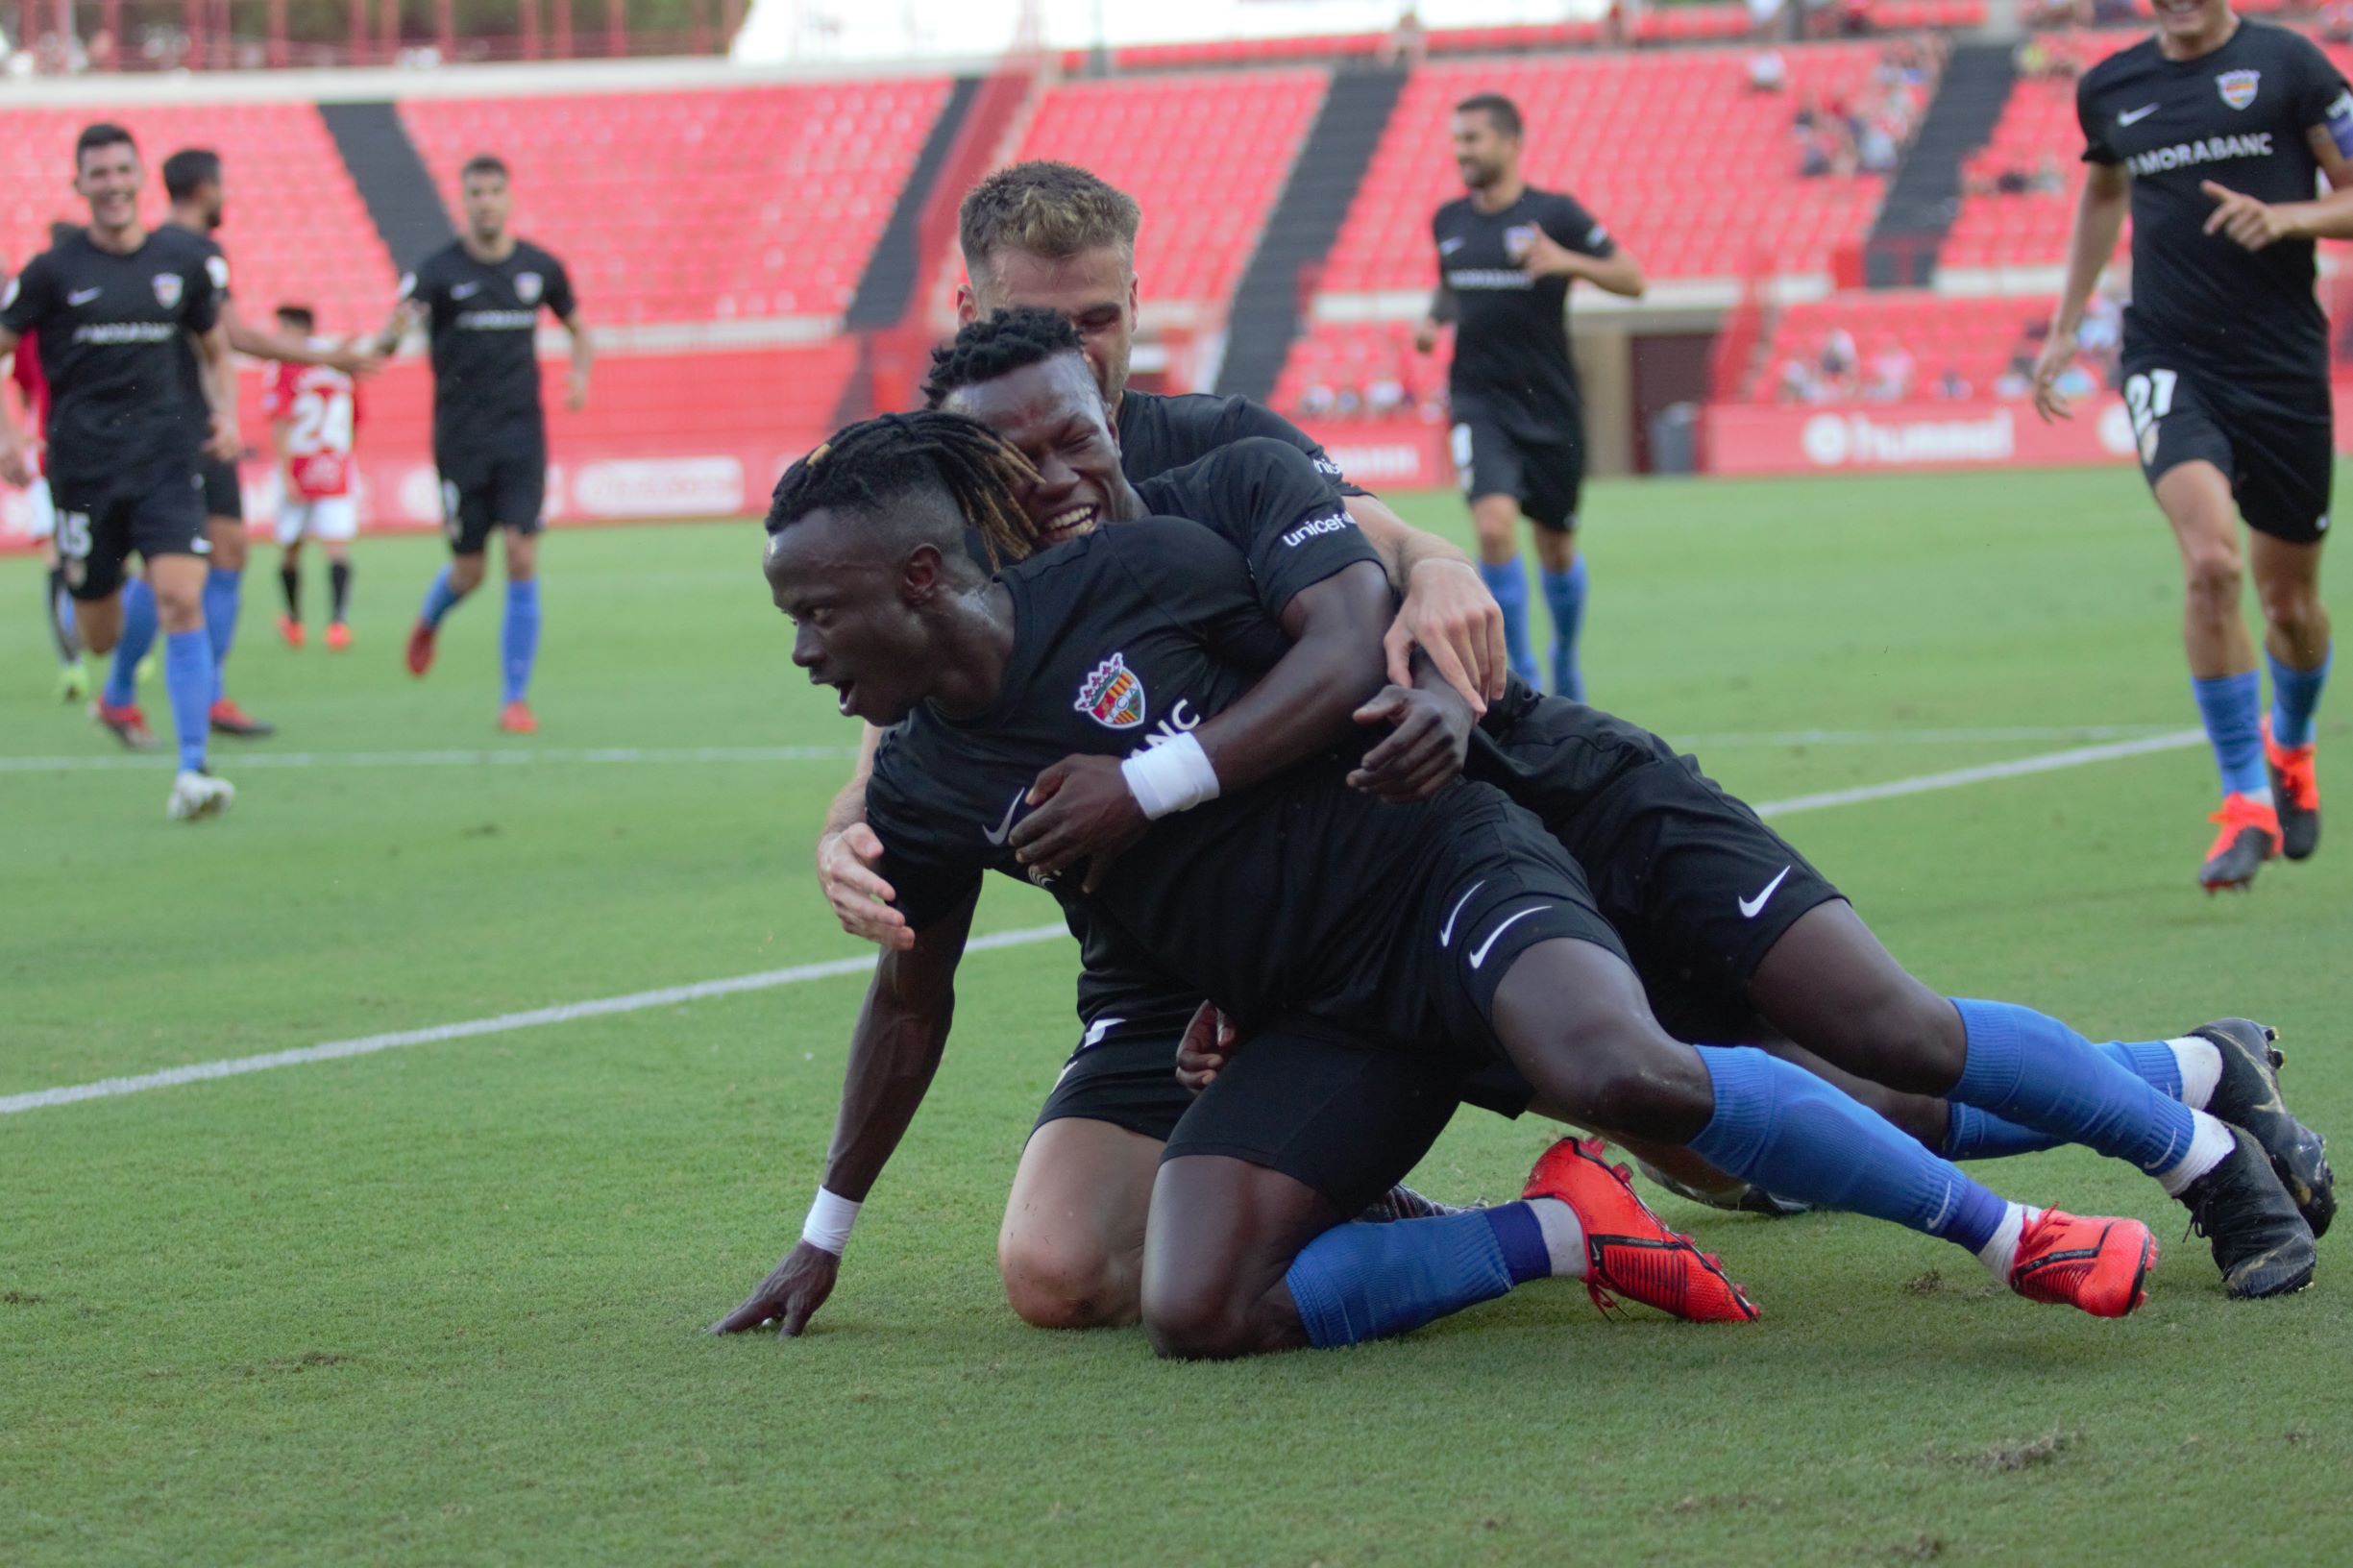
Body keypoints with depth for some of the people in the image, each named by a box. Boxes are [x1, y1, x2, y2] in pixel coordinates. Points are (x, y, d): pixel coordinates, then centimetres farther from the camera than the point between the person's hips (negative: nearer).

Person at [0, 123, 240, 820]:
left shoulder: (182, 259, 5)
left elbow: (215, 350, 19)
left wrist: (224, 412, 1)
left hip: (165, 461, 0)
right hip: (83, 468, 0)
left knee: (181, 601, -20)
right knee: (100, 637, 5)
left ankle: (192, 769, -19)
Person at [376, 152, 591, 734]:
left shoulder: (540, 268, 3)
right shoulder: (439, 271, -7)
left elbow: (577, 328, 21)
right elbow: (387, 341, -16)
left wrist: (580, 375, 1)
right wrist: (393, 333, -40)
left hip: (522, 435, 2)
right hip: (460, 439, -2)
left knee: (523, 560, -10)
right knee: (468, 571, 4)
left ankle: (515, 698, -4)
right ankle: (429, 619, 42)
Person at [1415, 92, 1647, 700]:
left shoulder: (1554, 213, -6)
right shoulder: (1449, 221, 6)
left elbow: (1633, 279, -5)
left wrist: (1568, 261, -22)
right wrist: (1432, 320, 4)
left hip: (1550, 405, -1)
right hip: (1480, 404, 1)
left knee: (1556, 548, 12)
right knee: (1495, 528, -21)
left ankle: (1566, 661, 39)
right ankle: (1520, 677, -11)